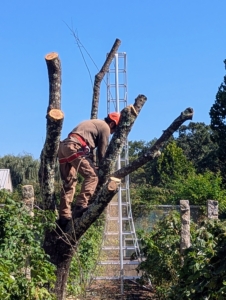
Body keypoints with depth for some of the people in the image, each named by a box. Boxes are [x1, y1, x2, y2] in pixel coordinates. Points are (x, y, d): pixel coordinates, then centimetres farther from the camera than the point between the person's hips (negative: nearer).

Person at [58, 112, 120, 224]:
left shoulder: (95, 123, 32)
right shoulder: (105, 127, 6)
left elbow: (89, 146, 29)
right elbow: (102, 152, 6)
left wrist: (92, 164, 24)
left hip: (63, 146, 9)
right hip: (74, 147, -9)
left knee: (69, 183, 11)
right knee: (92, 175, -7)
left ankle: (64, 216, 8)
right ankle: (81, 206, -19)